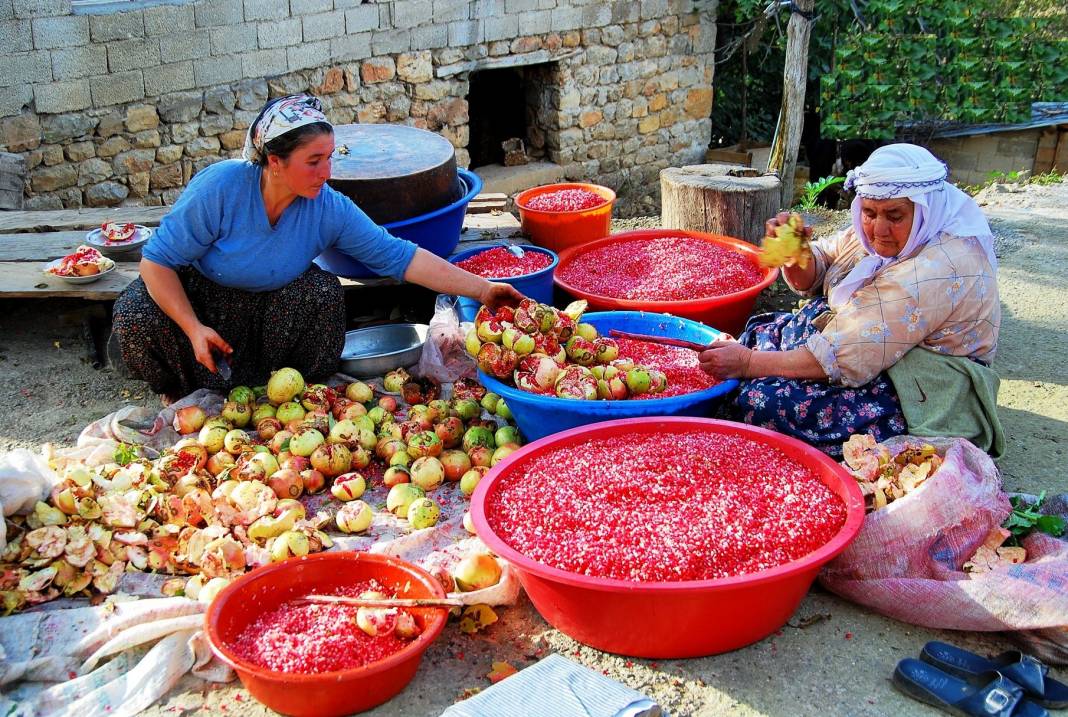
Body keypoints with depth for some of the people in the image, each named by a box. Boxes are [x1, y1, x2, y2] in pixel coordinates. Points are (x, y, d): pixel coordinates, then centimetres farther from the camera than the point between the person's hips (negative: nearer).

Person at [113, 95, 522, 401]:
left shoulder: (329, 210, -20)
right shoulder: (220, 188, -29)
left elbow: (400, 257, -20)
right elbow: (158, 259, -21)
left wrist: (482, 289, -26)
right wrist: (193, 328, -32)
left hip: (268, 305, 2)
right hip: (194, 298, -2)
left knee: (324, 292, -27)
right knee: (135, 315, -30)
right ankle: (180, 394, 2)